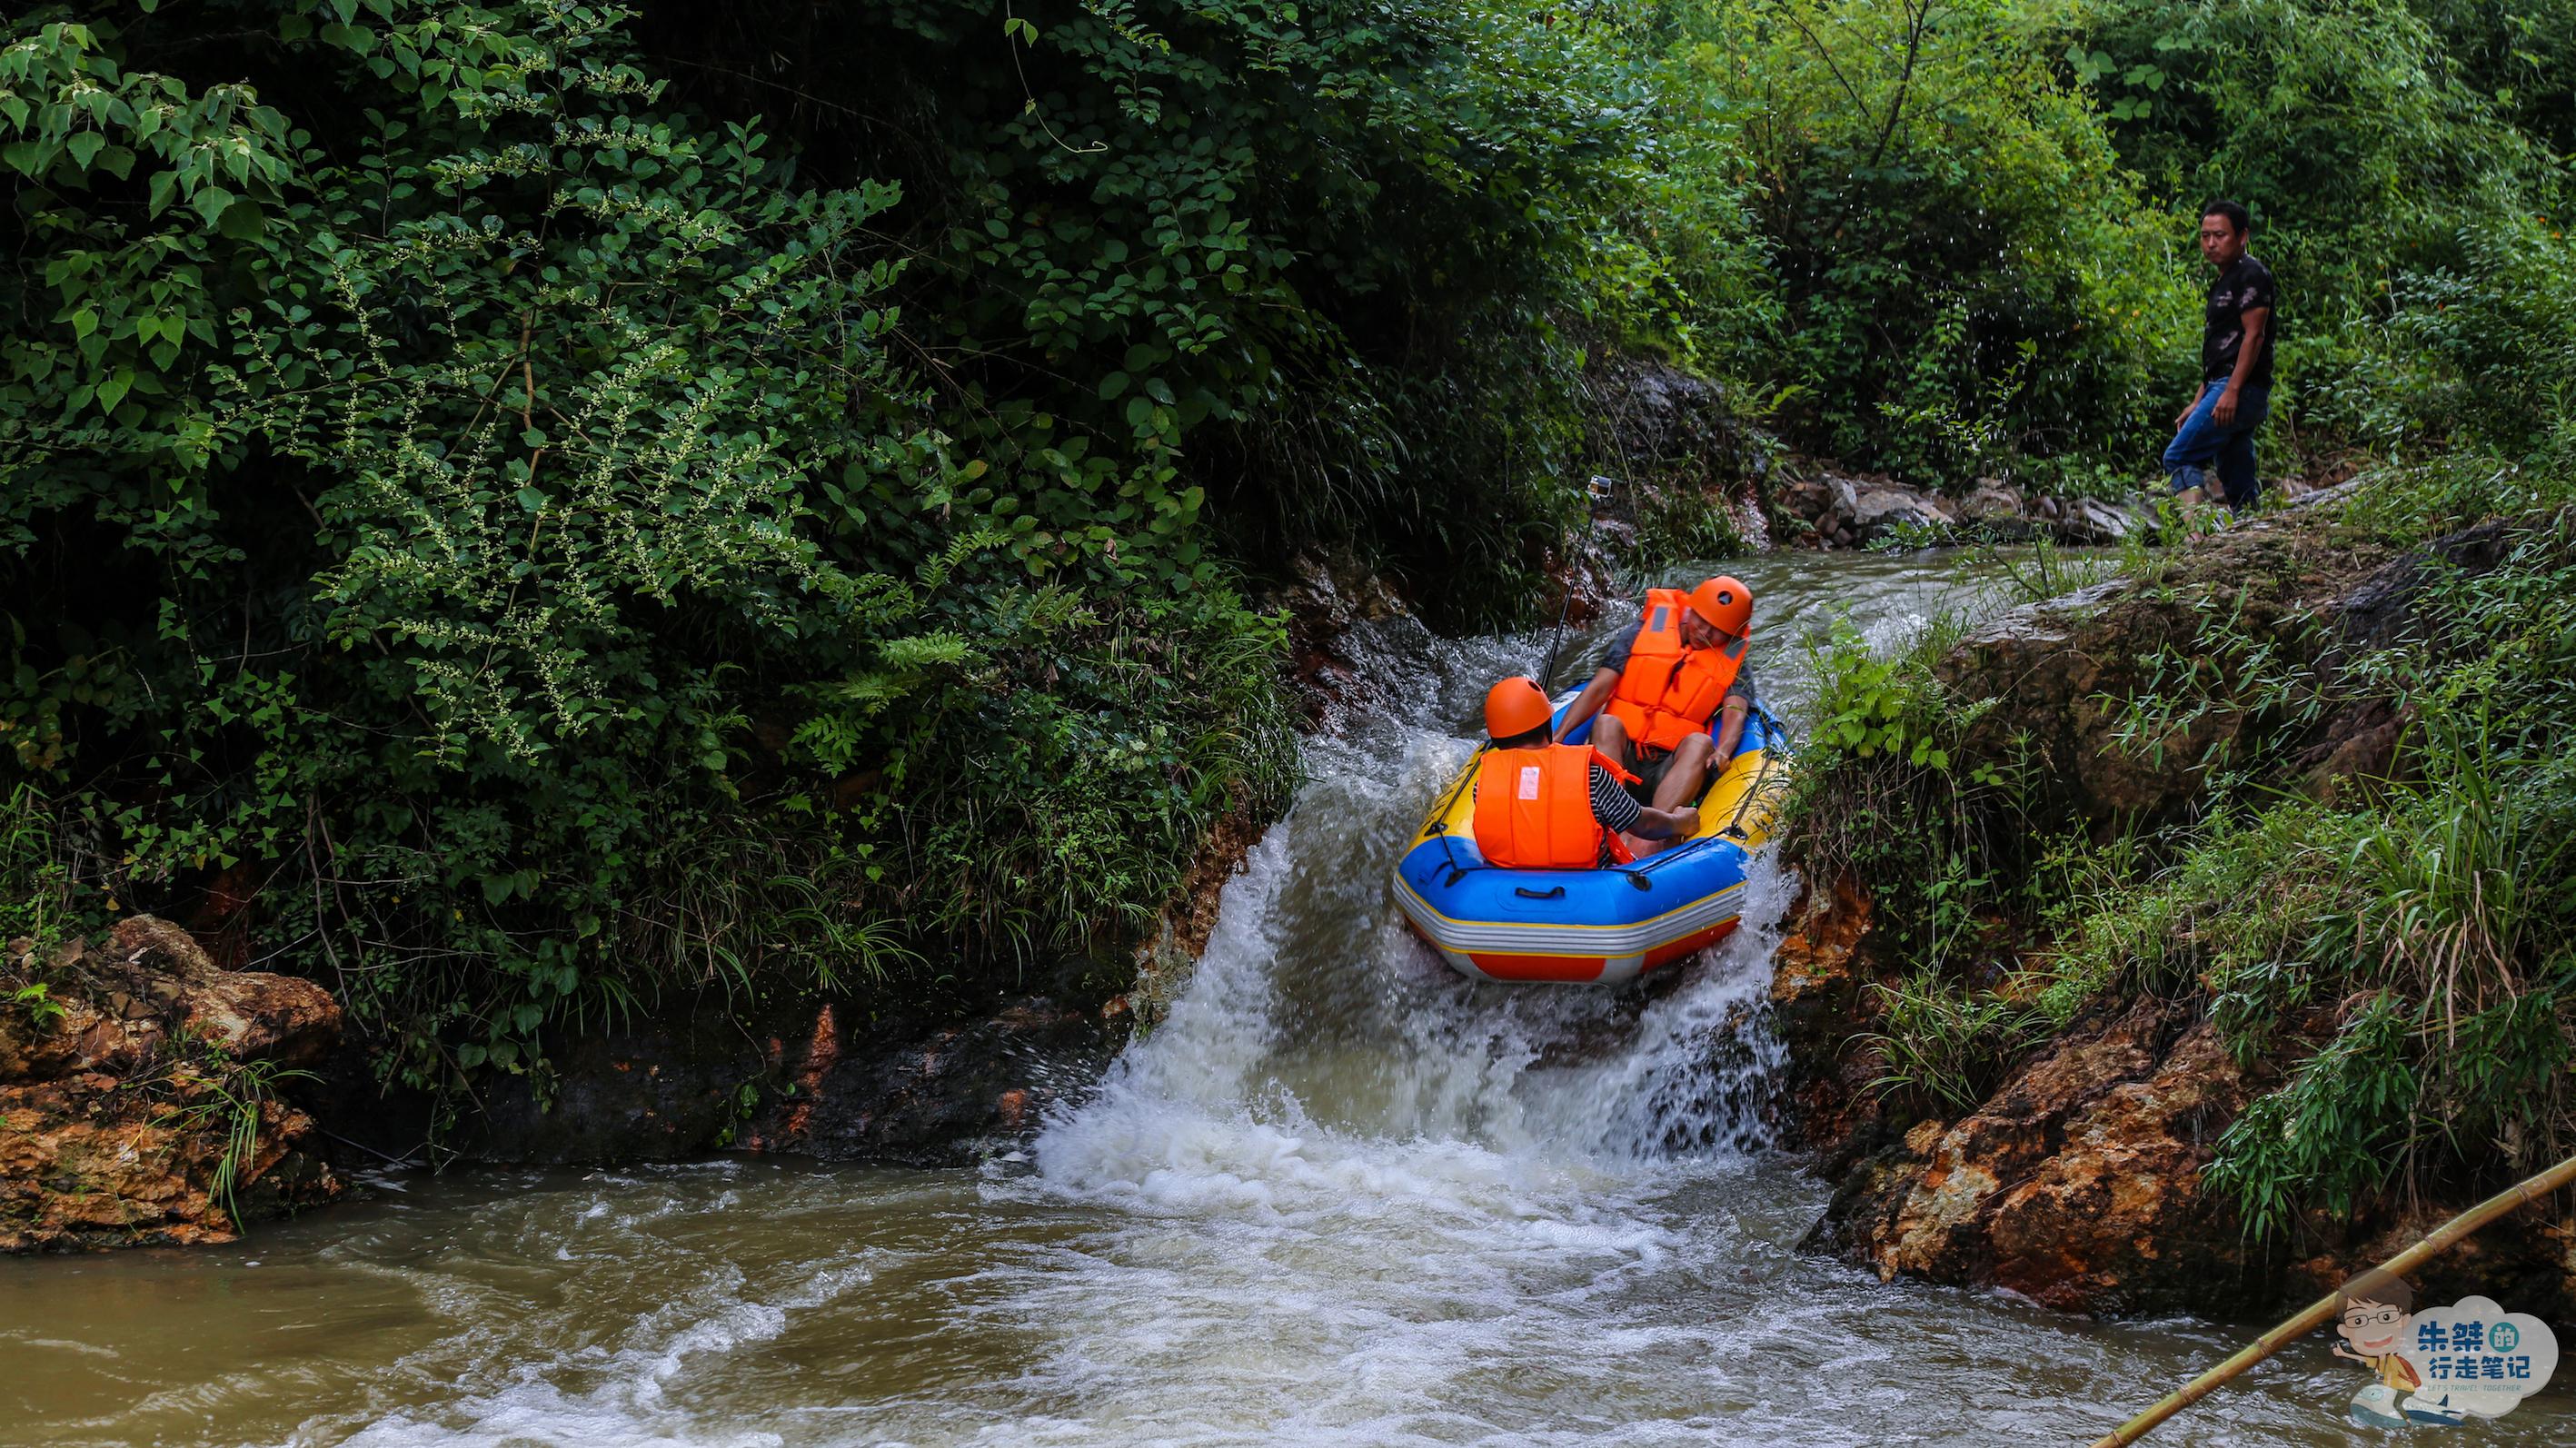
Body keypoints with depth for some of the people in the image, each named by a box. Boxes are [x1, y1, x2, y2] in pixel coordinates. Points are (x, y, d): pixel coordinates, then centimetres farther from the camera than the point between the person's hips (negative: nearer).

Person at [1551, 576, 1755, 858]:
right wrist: (1559, 736, -14)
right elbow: (1598, 688, 1)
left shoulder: (1734, 665, 10)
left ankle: (1646, 845, -54)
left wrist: (1722, 754, -32)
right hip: (1619, 755, 0)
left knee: (1700, 743, -31)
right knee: (1607, 724, -30)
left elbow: (1736, 715, -9)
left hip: (1670, 773, 0)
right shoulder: (1645, 634, 8)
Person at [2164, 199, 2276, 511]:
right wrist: (2198, 403, 22)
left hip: (2240, 390, -10)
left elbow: (2254, 335, -15)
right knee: (2239, 487, 8)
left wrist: (2231, 391, -23)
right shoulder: (2223, 282, 23)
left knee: (2179, 457, -19)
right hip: (2224, 390, 10)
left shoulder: (2251, 274, -6)